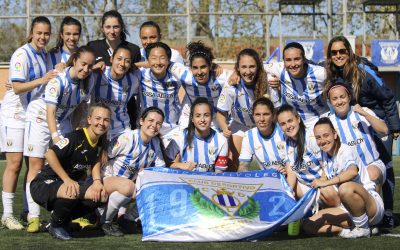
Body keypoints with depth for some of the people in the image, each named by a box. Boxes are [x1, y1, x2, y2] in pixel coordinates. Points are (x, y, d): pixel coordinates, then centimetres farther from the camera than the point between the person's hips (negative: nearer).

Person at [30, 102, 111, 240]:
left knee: (101, 195, -11)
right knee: (71, 193, -39)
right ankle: (55, 225, -7)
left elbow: (95, 163, 13)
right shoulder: (76, 137, -20)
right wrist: (67, 180, -31)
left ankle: (64, 220, 10)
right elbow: (50, 154, -29)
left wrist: (97, 181, -9)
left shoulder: (100, 143, 3)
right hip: (45, 182, -8)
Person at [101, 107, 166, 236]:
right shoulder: (128, 138, -19)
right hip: (109, 179, -7)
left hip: (131, 183, 7)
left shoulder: (156, 144, 1)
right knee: (127, 186, -39)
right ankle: (105, 222, -17)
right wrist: (99, 182, -23)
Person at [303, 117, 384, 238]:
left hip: (373, 206, -7)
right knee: (309, 225, -7)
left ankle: (362, 228, -17)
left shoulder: (346, 150, -13)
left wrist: (325, 182, -36)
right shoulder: (325, 155, 10)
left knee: (346, 188, -39)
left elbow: (353, 171, -35)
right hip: (348, 209, 7)